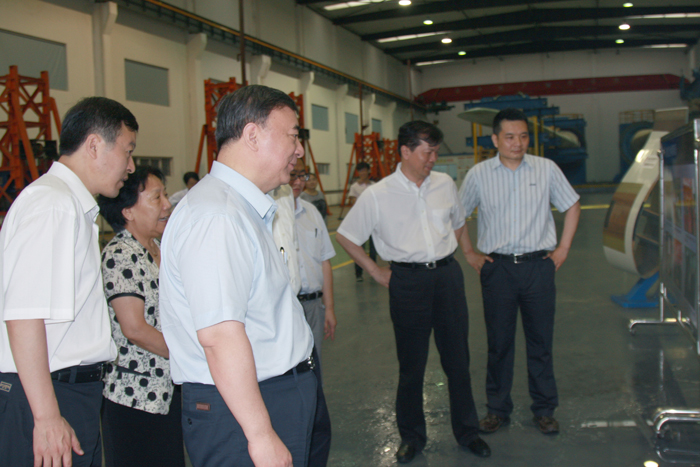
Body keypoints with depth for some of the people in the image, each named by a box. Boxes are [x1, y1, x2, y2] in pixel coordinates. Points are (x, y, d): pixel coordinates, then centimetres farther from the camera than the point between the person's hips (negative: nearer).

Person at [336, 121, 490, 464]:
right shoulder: (377, 196, -8)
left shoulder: (444, 184, 3)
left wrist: (445, 256, 12)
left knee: (458, 359, 10)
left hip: (447, 274, 3)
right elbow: (345, 236, 1)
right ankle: (411, 436, 26)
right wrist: (376, 272, 1)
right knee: (411, 364, 8)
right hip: (408, 281, -3)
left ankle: (467, 432, 27)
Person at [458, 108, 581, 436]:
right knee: (499, 341, 7)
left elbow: (572, 206, 12)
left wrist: (563, 248, 6)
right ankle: (497, 409, 22)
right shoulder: (479, 174, 1)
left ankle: (544, 408, 23)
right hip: (497, 267, 0)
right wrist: (469, 253, 7)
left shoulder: (546, 169, 1)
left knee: (540, 339, 8)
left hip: (538, 264, 0)